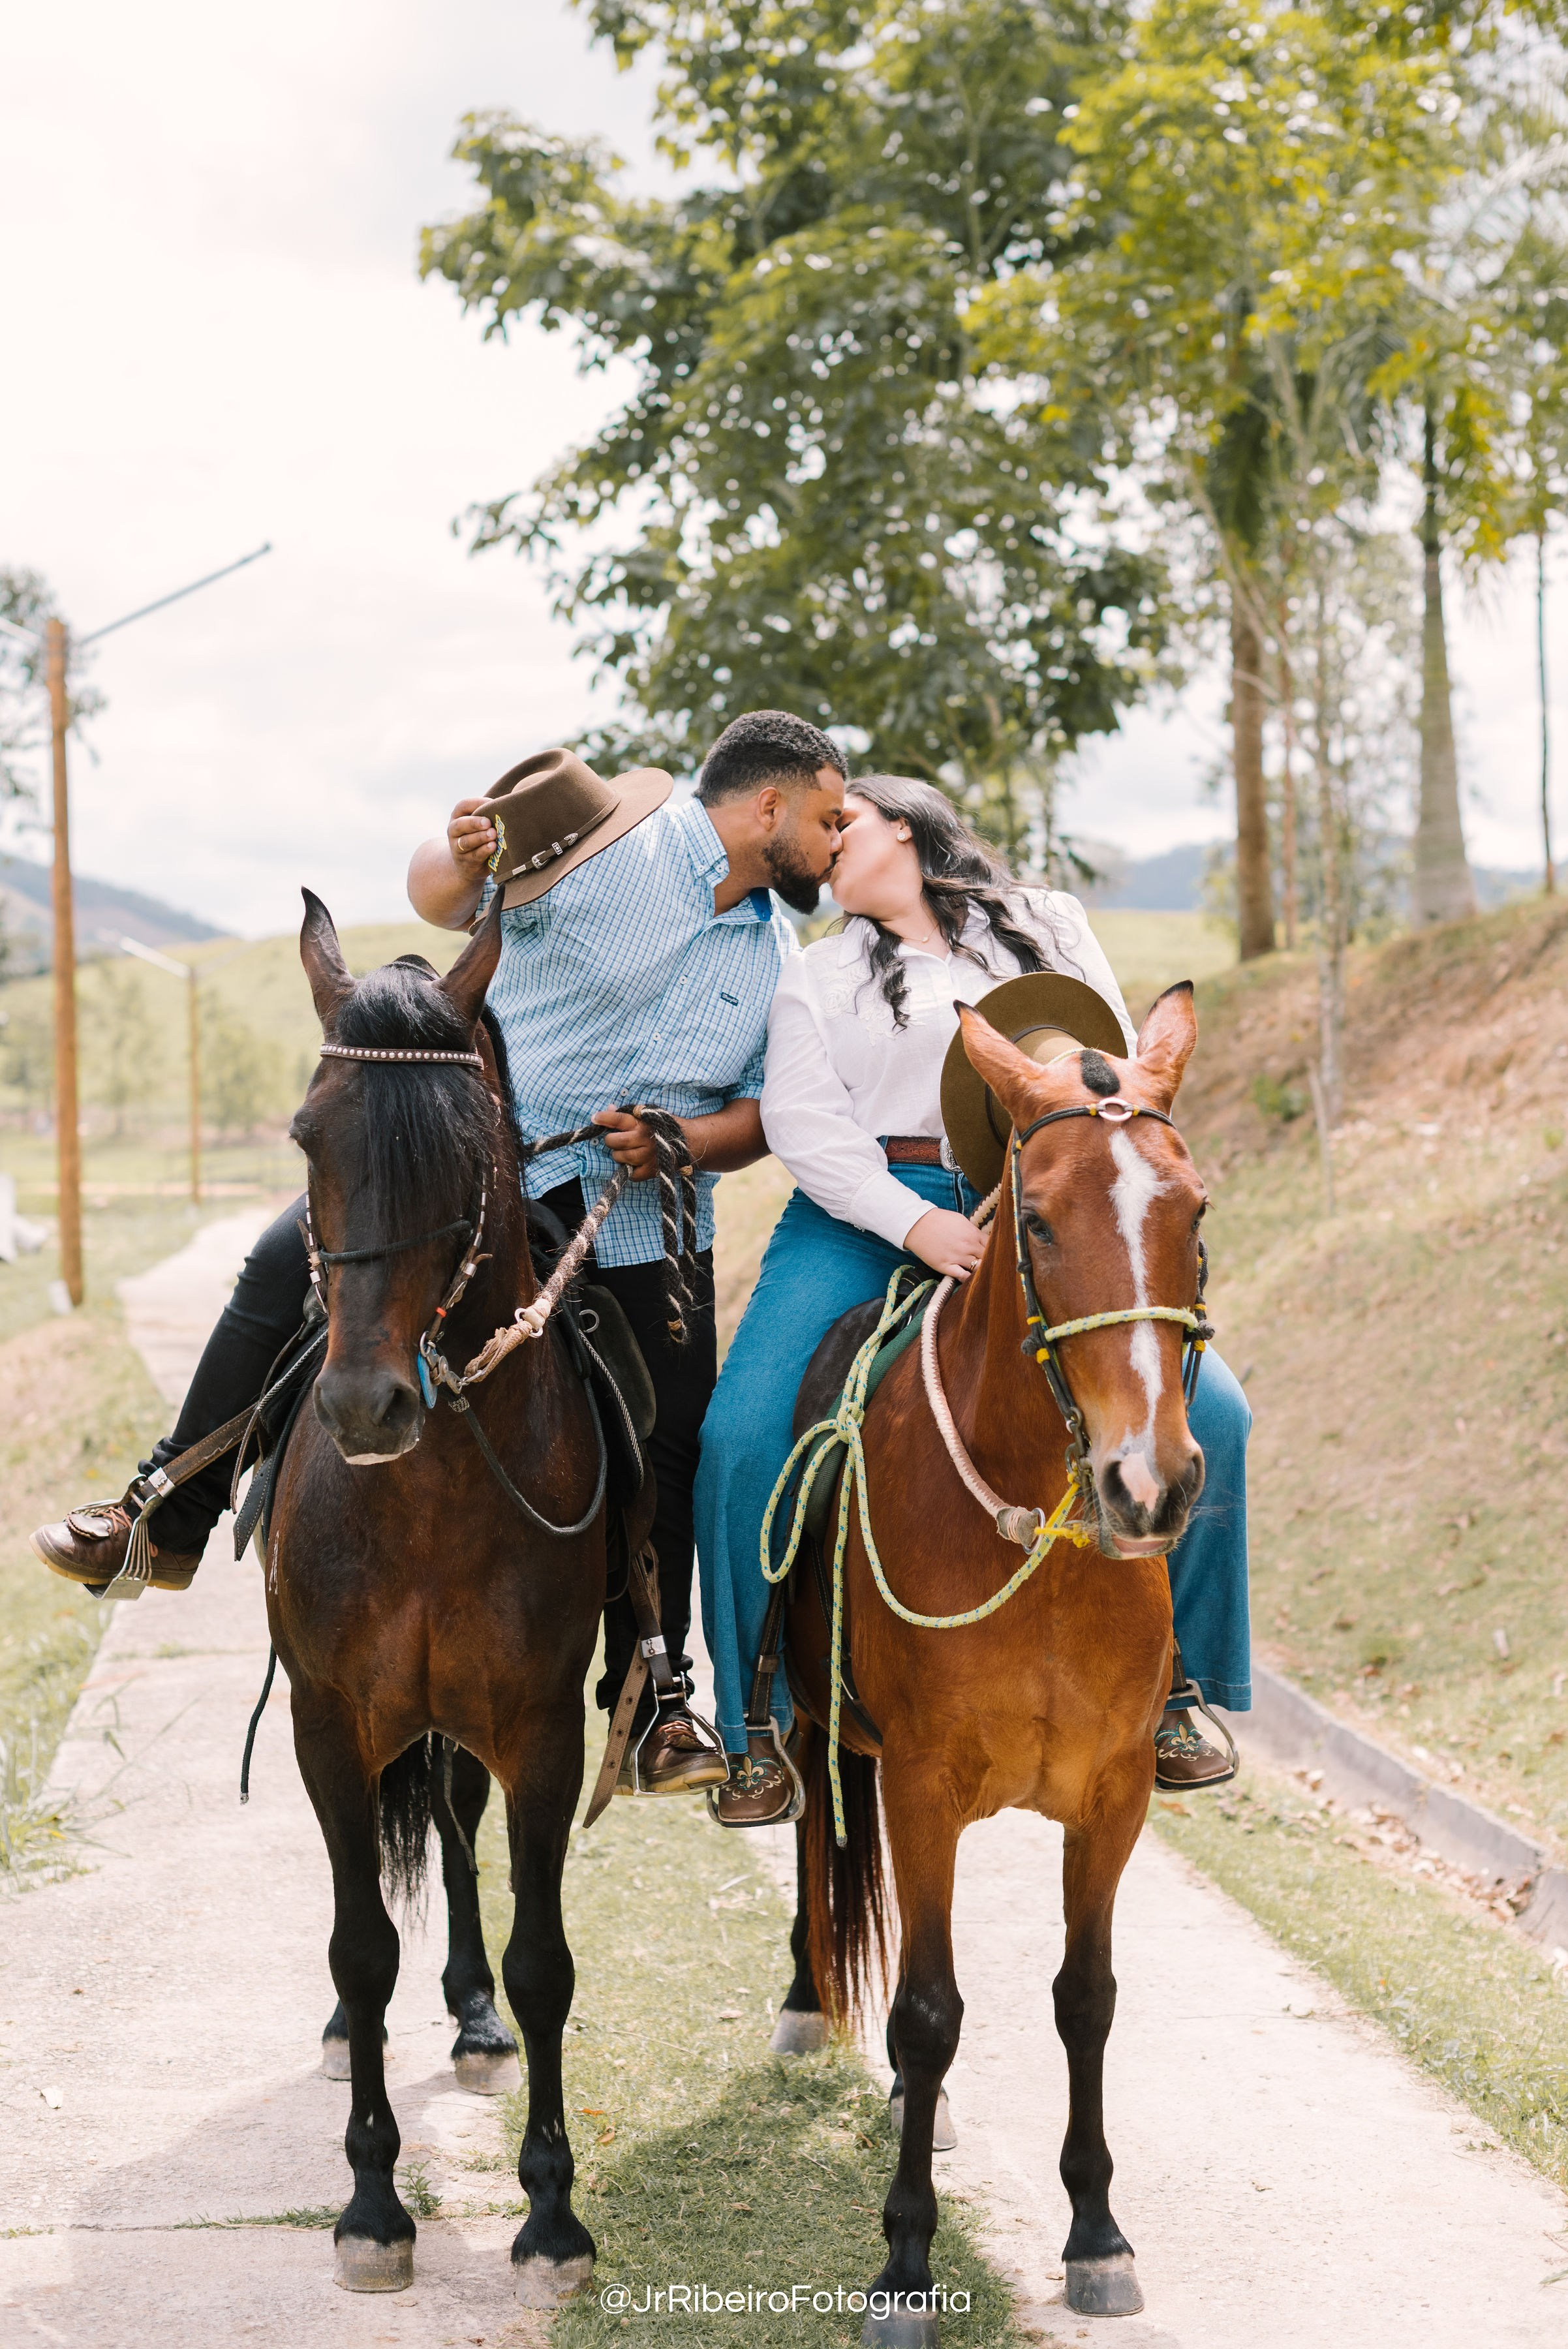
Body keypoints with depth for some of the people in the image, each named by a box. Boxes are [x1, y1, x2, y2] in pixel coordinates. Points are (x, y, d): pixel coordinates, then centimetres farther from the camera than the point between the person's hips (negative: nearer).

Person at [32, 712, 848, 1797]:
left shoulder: (780, 952, 5)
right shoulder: (609, 839, -9)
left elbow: (765, 1114, 9)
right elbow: (445, 898, -1)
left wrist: (681, 1142, -12)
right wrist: (462, 858, -25)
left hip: (640, 1213, 3)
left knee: (669, 1454, 0)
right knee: (289, 1265, -17)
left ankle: (651, 1703, 16)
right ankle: (167, 1520, 0)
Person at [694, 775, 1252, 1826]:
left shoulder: (1050, 924, 19)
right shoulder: (821, 975, 16)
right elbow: (803, 1120, 2)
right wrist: (917, 1226, -14)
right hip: (866, 1218, 0)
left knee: (1207, 1412, -18)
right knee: (745, 1438, -22)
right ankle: (766, 1725, -5)